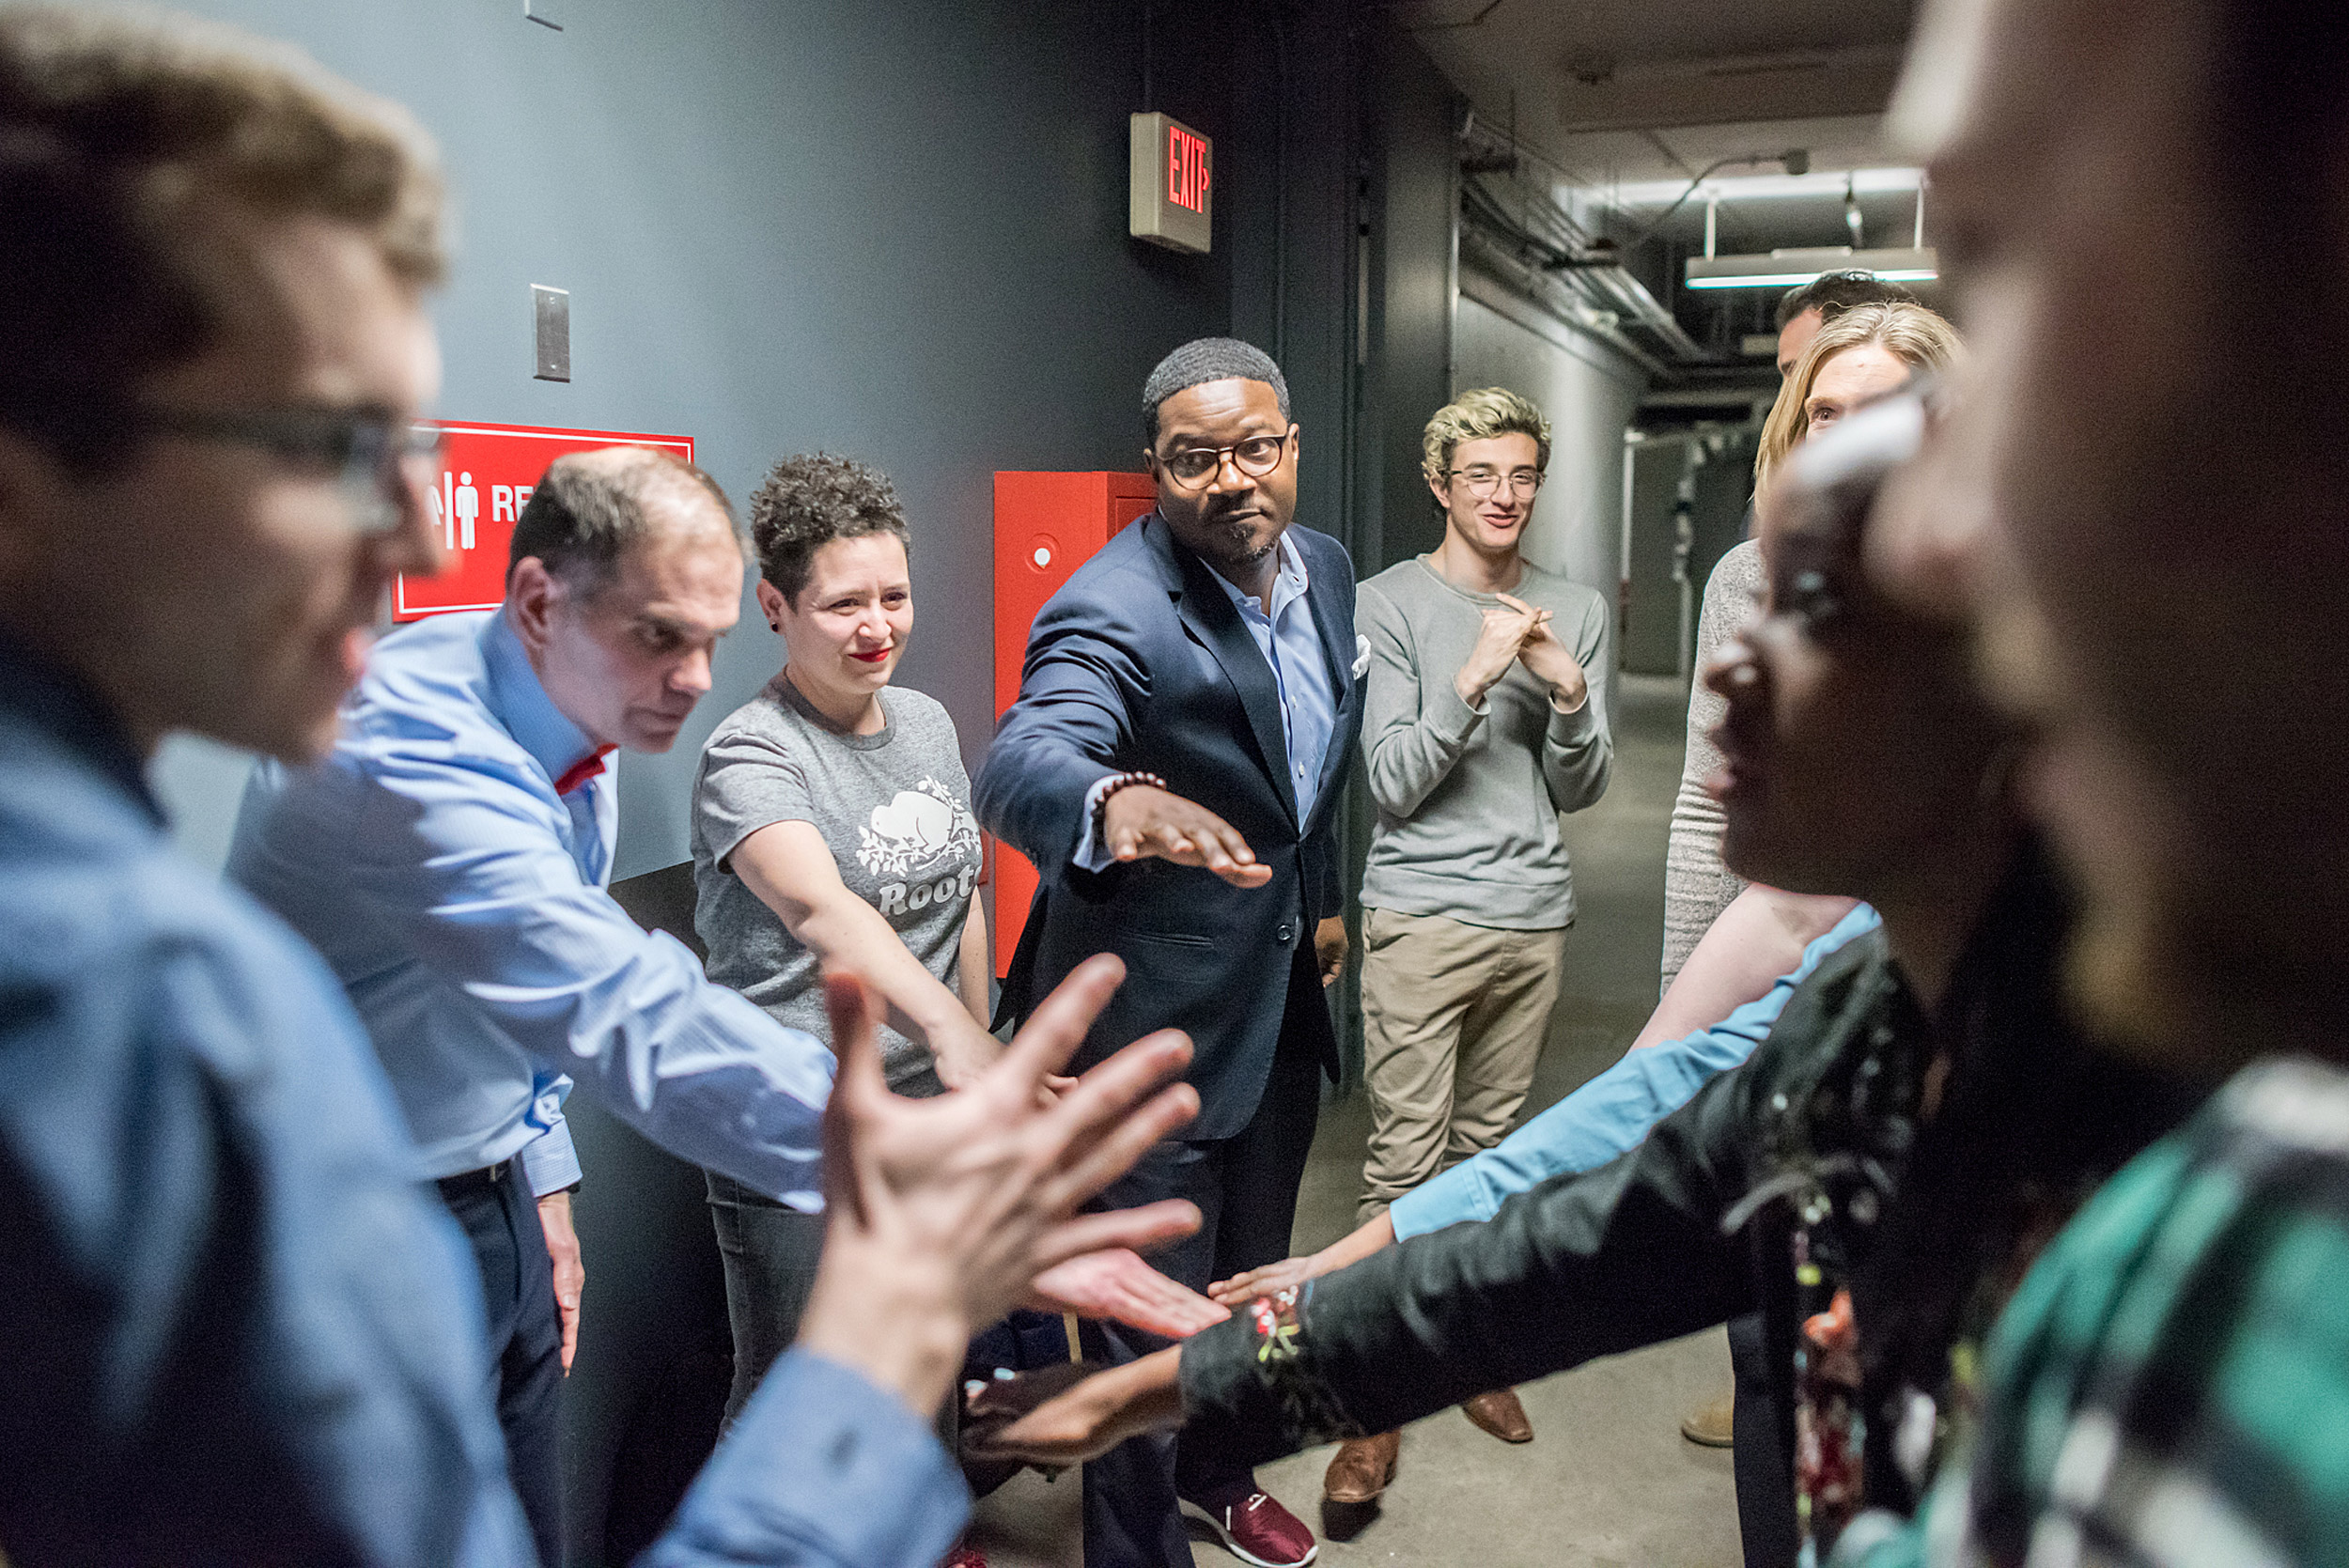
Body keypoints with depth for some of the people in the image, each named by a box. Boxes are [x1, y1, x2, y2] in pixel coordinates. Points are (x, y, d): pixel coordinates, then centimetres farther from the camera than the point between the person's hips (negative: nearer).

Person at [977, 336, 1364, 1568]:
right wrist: (1118, 801, -65)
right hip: (1158, 1021, -8)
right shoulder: (1113, 611, -25)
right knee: (1151, 1314, 6)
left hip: (1282, 1000, 8)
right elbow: (1019, 763, -45)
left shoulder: (1324, 566, 1)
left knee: (1251, 1276, 26)